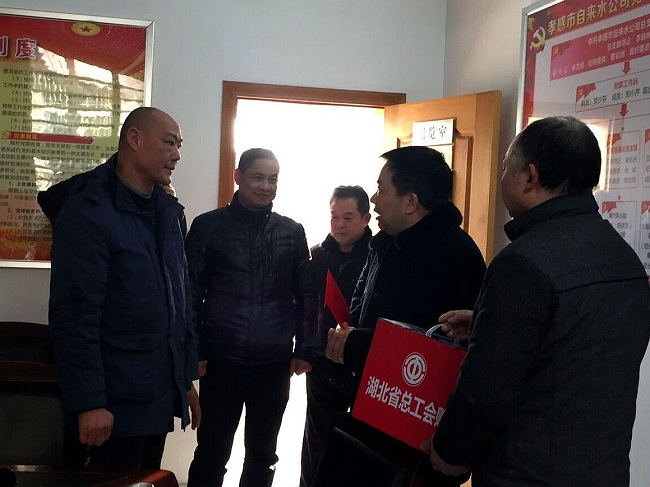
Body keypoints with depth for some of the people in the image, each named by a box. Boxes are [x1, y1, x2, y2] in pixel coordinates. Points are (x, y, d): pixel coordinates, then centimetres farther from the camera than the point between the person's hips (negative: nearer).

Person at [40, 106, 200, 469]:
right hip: (113, 403, -7)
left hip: (160, 398, 7)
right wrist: (88, 402, -20)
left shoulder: (166, 211, 11)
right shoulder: (88, 211, -12)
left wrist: (187, 377, 14)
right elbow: (74, 313, -18)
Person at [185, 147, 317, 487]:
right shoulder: (208, 226, 0)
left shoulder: (292, 232, 7)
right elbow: (191, 293, -1)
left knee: (262, 454, 14)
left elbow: (306, 295, 9)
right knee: (212, 453, 5)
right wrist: (194, 352, -6)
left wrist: (305, 349, 2)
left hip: (275, 363, 3)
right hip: (222, 359, -2)